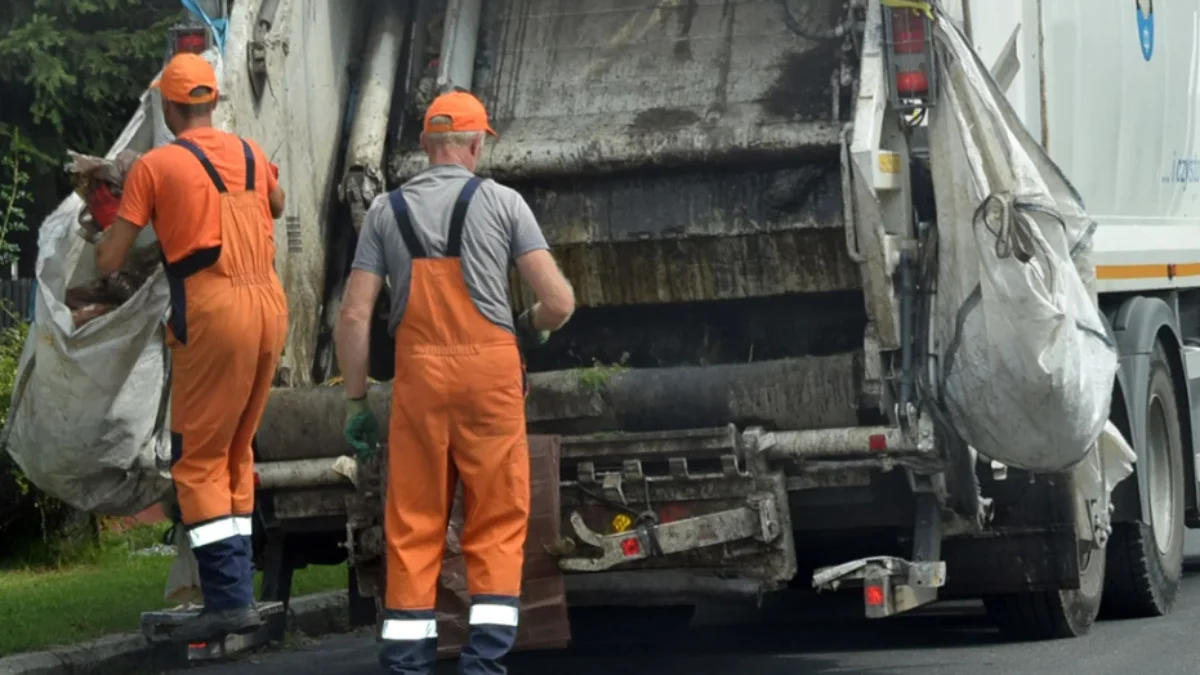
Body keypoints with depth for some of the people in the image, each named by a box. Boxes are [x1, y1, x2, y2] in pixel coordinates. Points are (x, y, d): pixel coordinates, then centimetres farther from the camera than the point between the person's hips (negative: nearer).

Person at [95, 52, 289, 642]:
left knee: (199, 460, 1)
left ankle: (228, 599, -9)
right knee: (236, 453, 17)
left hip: (213, 313, -5)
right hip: (270, 307, 5)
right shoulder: (252, 155, 12)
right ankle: (237, 588, 16)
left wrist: (103, 238, 21)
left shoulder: (155, 165, -3)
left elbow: (108, 261, 0)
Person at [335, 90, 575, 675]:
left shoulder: (386, 210, 7)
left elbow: (355, 314, 2)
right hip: (490, 370, -2)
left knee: (413, 524, 8)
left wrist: (355, 400, 8)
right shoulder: (502, 203, 2)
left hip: (418, 375, 2)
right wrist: (533, 326, 19)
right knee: (497, 525, 7)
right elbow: (560, 301, -3)